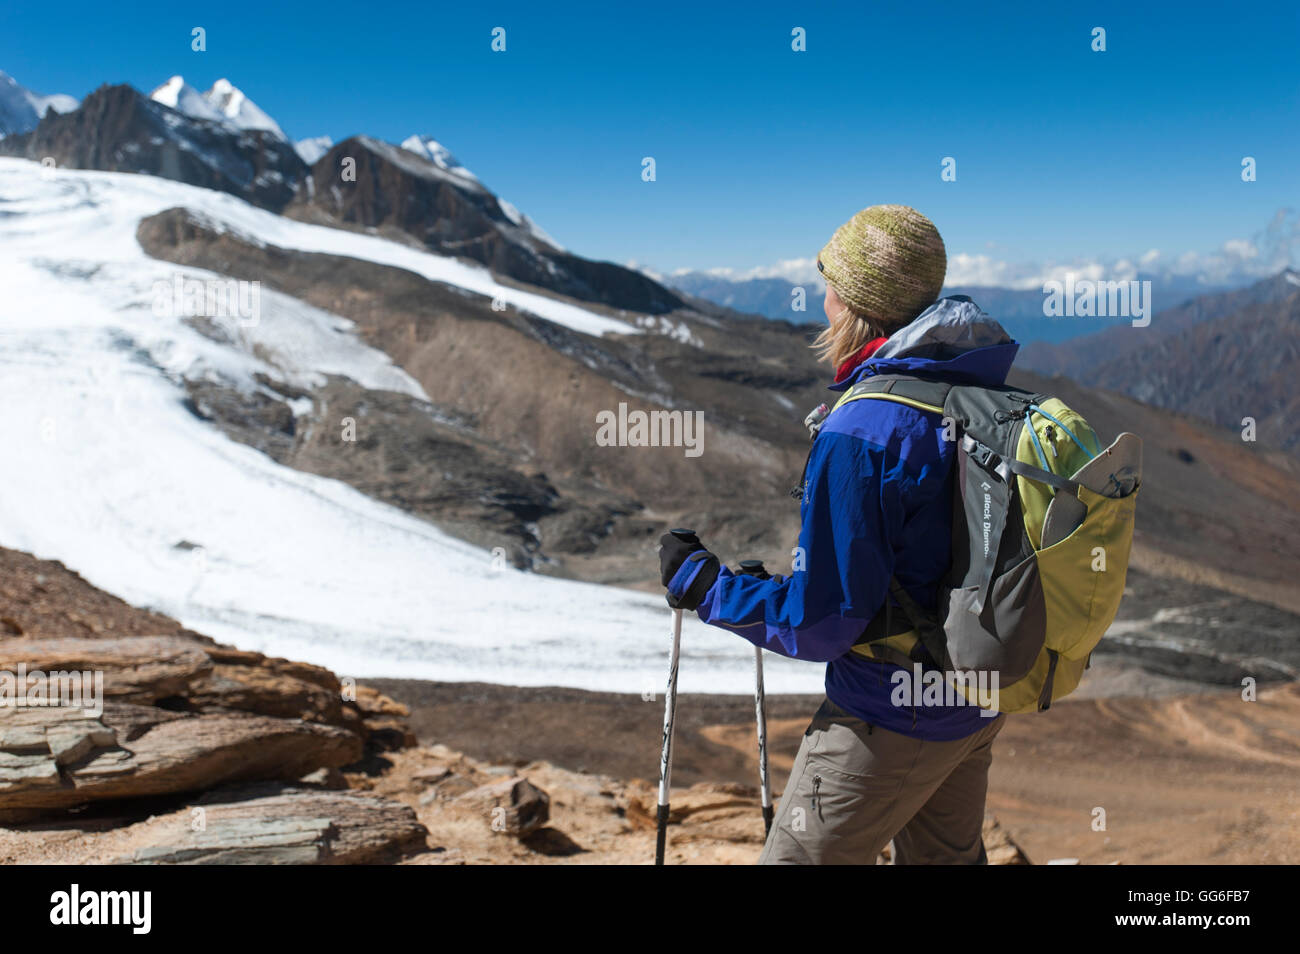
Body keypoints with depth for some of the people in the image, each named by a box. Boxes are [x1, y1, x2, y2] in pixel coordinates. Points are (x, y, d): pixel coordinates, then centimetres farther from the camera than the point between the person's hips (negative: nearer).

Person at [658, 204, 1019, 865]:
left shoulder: (859, 433, -25)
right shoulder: (990, 396, 0)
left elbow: (820, 625, -22)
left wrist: (697, 581, -11)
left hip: (888, 723, -8)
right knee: (947, 858, 24)